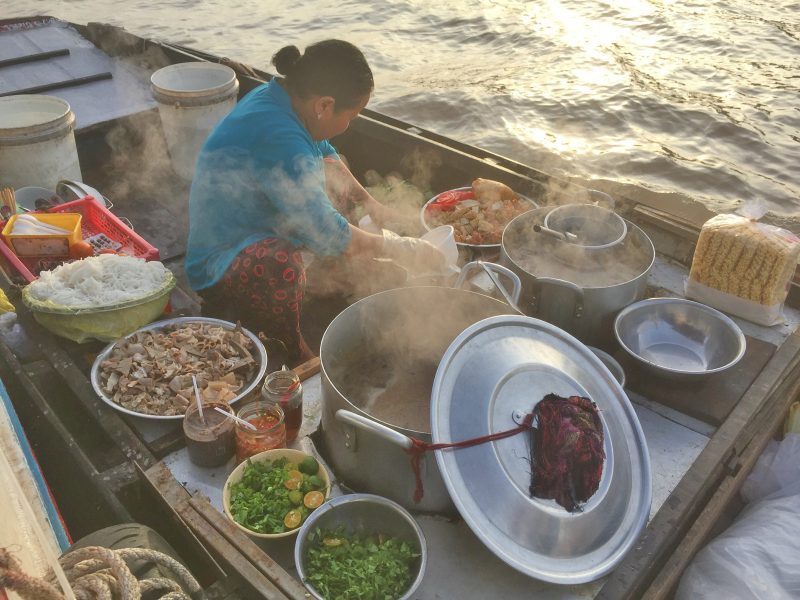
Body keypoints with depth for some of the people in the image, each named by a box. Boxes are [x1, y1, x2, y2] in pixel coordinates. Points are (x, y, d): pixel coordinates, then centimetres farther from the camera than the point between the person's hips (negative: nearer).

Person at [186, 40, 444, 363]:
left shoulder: (277, 94, -4)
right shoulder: (278, 141, -33)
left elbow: (324, 153, 15)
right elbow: (327, 236, -28)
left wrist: (367, 201, 8)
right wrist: (396, 248, -15)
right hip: (221, 265, -10)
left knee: (331, 175, 13)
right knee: (279, 262, -40)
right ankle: (293, 355, -11)